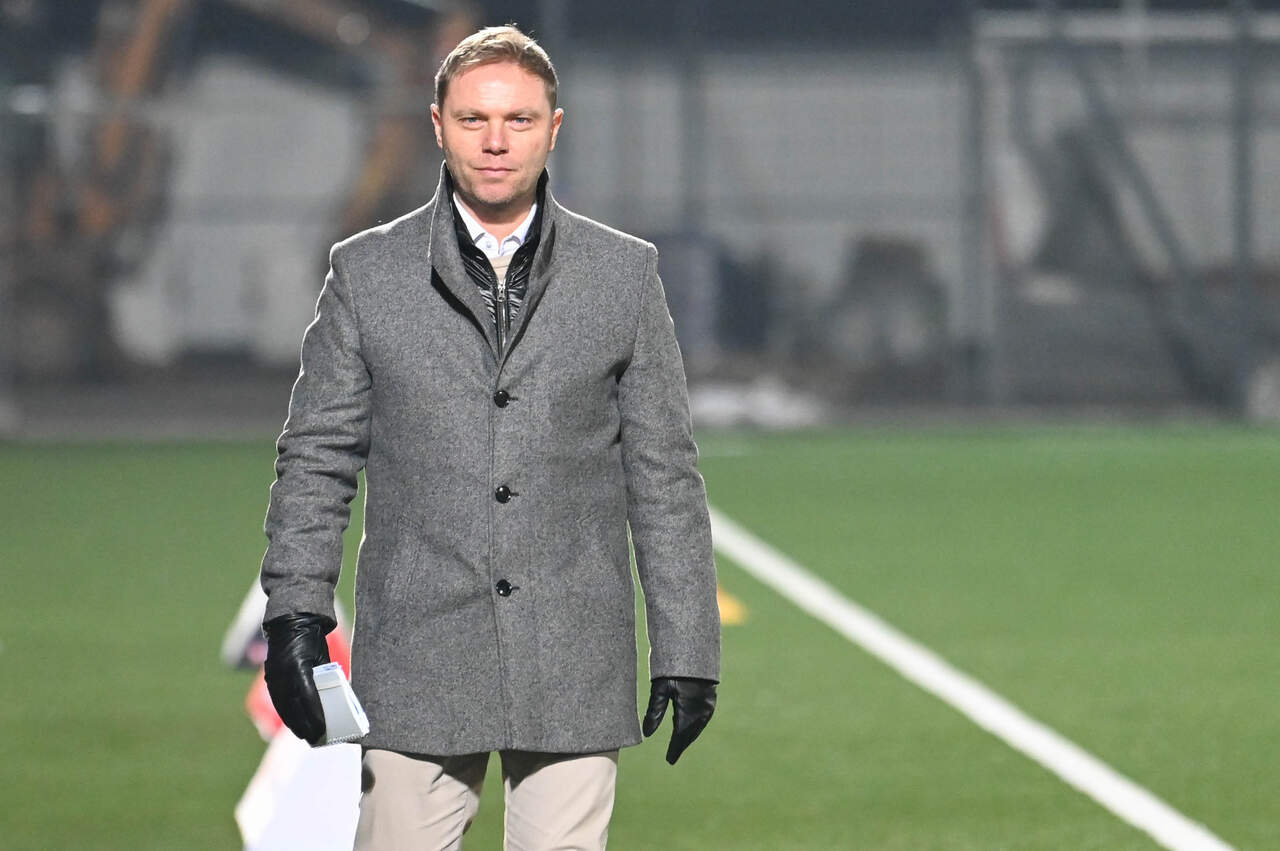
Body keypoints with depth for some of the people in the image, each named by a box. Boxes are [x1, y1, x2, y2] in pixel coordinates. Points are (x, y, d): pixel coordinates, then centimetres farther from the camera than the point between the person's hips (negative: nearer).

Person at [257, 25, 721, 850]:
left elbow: (664, 475, 8)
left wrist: (687, 650, 4)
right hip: (416, 670, 0)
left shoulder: (625, 273, 7)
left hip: (575, 674, 0)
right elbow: (317, 459, 8)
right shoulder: (368, 273, 7)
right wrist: (295, 612, -4)